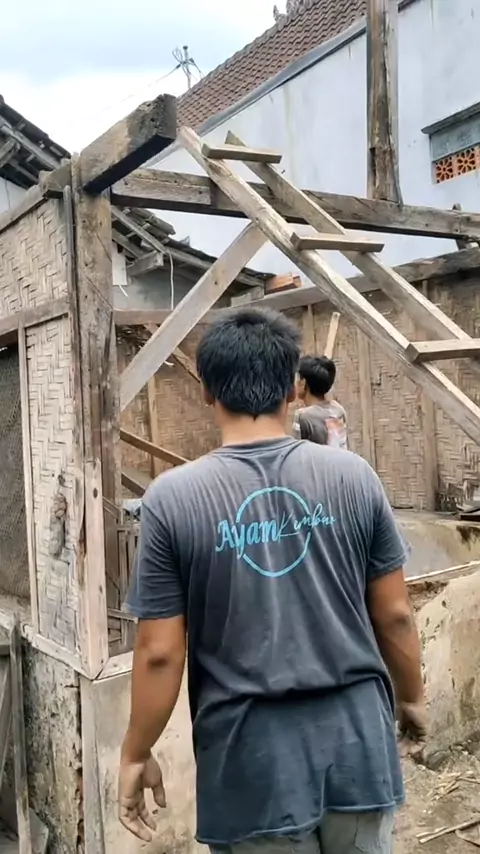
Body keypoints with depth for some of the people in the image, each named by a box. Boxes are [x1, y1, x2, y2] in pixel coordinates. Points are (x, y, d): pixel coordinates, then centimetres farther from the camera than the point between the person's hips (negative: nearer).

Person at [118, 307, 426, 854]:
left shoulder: (172, 498, -13)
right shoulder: (353, 476, -7)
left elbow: (161, 651, -10)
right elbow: (394, 615, 0)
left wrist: (136, 755, 5)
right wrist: (411, 698, 17)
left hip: (253, 749, -2)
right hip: (356, 735, 2)